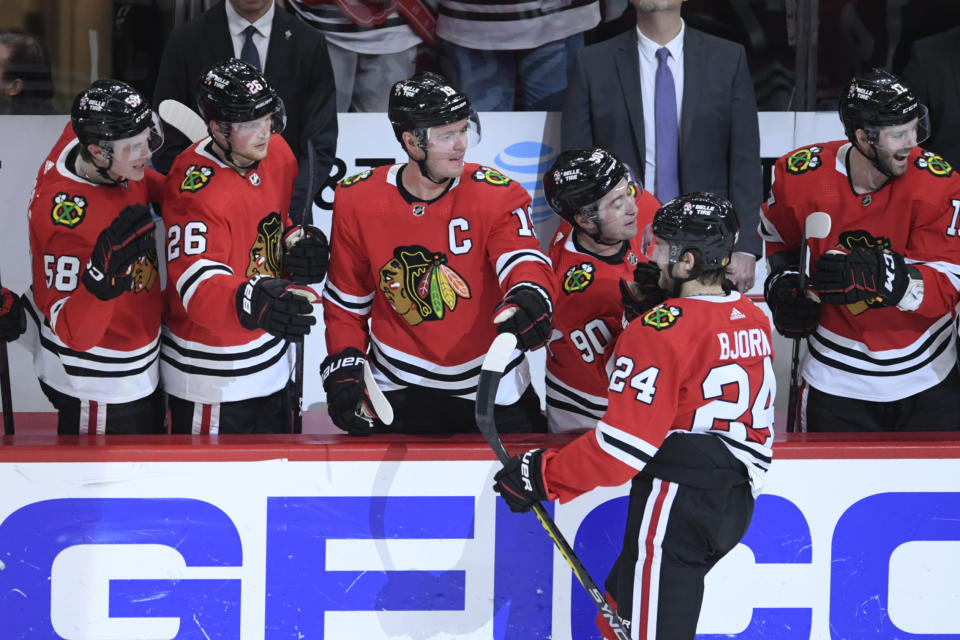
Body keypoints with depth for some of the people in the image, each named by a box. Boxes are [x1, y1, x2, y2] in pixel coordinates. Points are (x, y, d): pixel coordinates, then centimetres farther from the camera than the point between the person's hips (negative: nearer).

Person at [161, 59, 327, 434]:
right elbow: (199, 285, -39)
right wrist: (253, 302, -58)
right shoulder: (195, 189, -29)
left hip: (269, 364, 9)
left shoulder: (276, 155, -2)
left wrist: (298, 243, -6)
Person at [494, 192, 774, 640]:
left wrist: (543, 476, -10)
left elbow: (625, 442, -18)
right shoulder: (752, 320, 9)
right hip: (735, 502, 9)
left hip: (677, 503, -9)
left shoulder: (661, 331, -17)